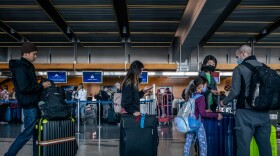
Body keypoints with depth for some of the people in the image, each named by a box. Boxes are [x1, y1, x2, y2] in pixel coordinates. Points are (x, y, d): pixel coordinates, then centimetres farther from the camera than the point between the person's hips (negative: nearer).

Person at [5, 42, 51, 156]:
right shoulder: (20, 67, -15)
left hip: (34, 104, 10)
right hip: (29, 105, -10)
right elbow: (24, 88, -24)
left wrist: (42, 85, 8)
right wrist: (41, 86, -15)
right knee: (28, 132, -3)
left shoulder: (27, 66, 15)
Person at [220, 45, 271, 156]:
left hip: (246, 113, -5)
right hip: (263, 112, 5)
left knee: (244, 144, 0)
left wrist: (224, 102, 6)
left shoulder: (239, 68, -7)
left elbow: (235, 92, -10)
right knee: (265, 145, 10)